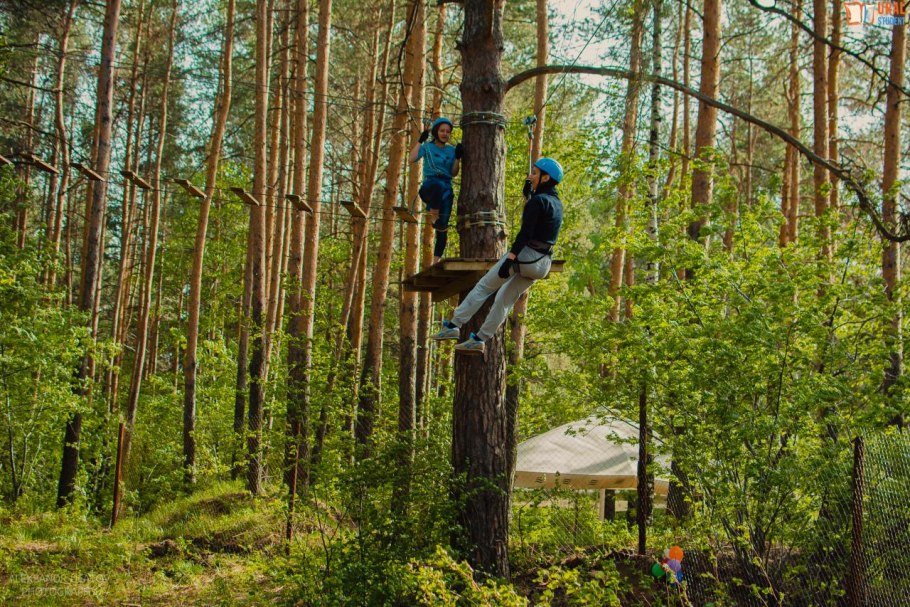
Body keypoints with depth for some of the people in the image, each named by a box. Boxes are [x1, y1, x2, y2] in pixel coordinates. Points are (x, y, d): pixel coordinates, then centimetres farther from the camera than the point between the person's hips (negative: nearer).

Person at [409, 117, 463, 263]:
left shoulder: (452, 150, 17)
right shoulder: (427, 147, 10)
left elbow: (454, 173, 10)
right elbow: (413, 158, -9)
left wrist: (458, 158, -3)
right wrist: (421, 139, -8)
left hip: (447, 190, 4)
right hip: (429, 186, -3)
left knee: (442, 227, -6)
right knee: (438, 184, -44)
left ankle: (436, 261, 2)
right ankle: (433, 213, -21)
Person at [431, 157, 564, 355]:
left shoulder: (538, 201, -14)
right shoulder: (556, 203, 13)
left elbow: (525, 234, -22)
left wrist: (509, 260, -24)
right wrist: (529, 192, 18)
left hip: (526, 256, -8)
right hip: (542, 264, 8)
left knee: (483, 287, 4)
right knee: (505, 299, 16)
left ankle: (453, 326, 7)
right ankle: (479, 339, 19)